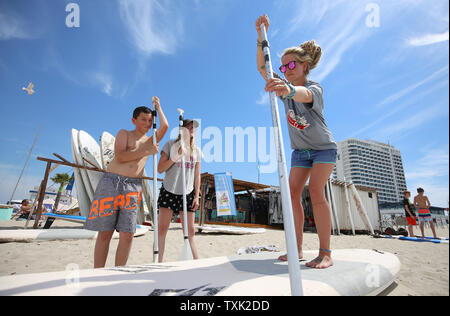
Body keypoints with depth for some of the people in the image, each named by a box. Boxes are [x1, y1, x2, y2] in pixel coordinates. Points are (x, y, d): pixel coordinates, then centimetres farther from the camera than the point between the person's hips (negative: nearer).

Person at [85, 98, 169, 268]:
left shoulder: (151, 140, 19)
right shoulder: (124, 134, 10)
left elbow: (165, 126, 2)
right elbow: (119, 156, -8)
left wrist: (158, 106, 14)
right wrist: (147, 152, -9)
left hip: (134, 187, 3)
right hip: (112, 182, -2)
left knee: (127, 234, -2)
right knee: (105, 233, -1)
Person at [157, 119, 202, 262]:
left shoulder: (197, 151, 11)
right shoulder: (170, 145, 2)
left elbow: (197, 175, 10)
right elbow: (160, 169, -2)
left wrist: (196, 196, 4)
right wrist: (175, 157, -13)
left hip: (187, 194, 2)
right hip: (169, 191, -2)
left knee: (190, 232, 5)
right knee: (162, 229, 1)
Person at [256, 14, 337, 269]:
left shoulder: (315, 88, -19)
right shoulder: (286, 87, -2)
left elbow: (304, 94, -46)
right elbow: (262, 67, -8)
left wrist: (289, 90, -68)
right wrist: (261, 36, -18)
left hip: (324, 148, -5)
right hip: (300, 152, 5)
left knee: (316, 192, -22)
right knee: (293, 194, -7)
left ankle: (326, 253, -14)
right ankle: (297, 250, -1)